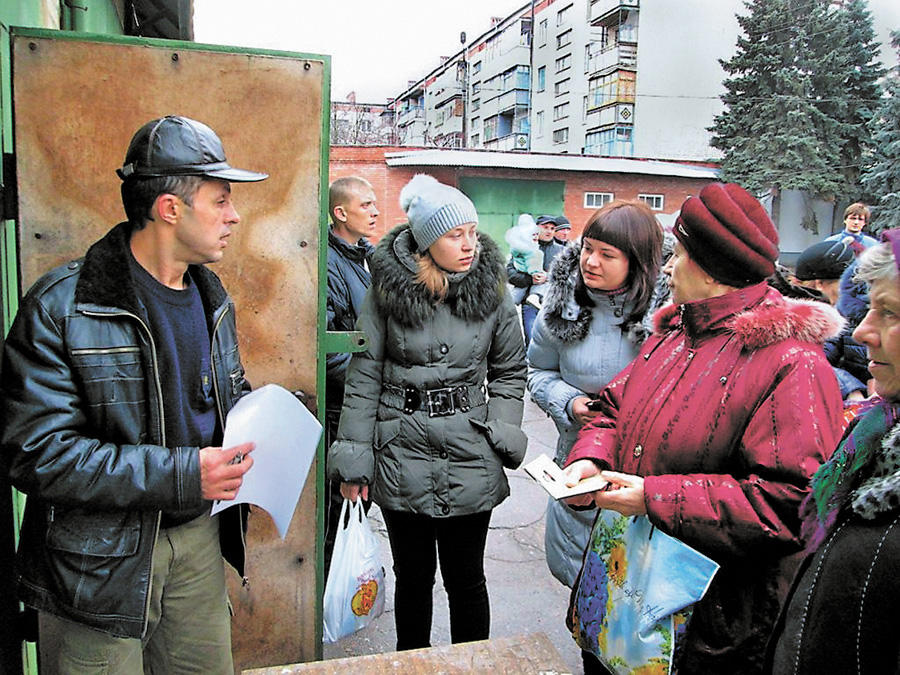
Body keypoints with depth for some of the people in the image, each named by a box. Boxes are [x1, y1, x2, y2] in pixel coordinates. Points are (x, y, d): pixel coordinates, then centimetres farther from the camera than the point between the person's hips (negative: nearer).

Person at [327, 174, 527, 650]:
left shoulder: (491, 291, -1)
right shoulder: (388, 290, -6)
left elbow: (510, 370, 9)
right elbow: (364, 375, -3)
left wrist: (501, 436, -2)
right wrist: (354, 458, -4)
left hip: (470, 457, 1)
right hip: (401, 455, 0)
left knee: (466, 579, 12)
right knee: (413, 575, 15)